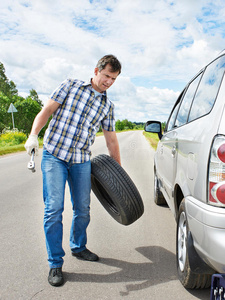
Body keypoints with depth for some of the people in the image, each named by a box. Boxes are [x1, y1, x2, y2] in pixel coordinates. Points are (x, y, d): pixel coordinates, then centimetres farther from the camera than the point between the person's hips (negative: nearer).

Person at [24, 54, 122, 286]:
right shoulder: (71, 86, 4)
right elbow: (46, 111, -1)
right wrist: (33, 135, -17)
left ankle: (78, 247, 35)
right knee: (54, 209, -6)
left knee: (83, 208, 10)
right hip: (54, 155, -3)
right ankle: (55, 264, 9)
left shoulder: (107, 106, 12)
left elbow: (111, 140, 15)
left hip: (81, 161, 4)